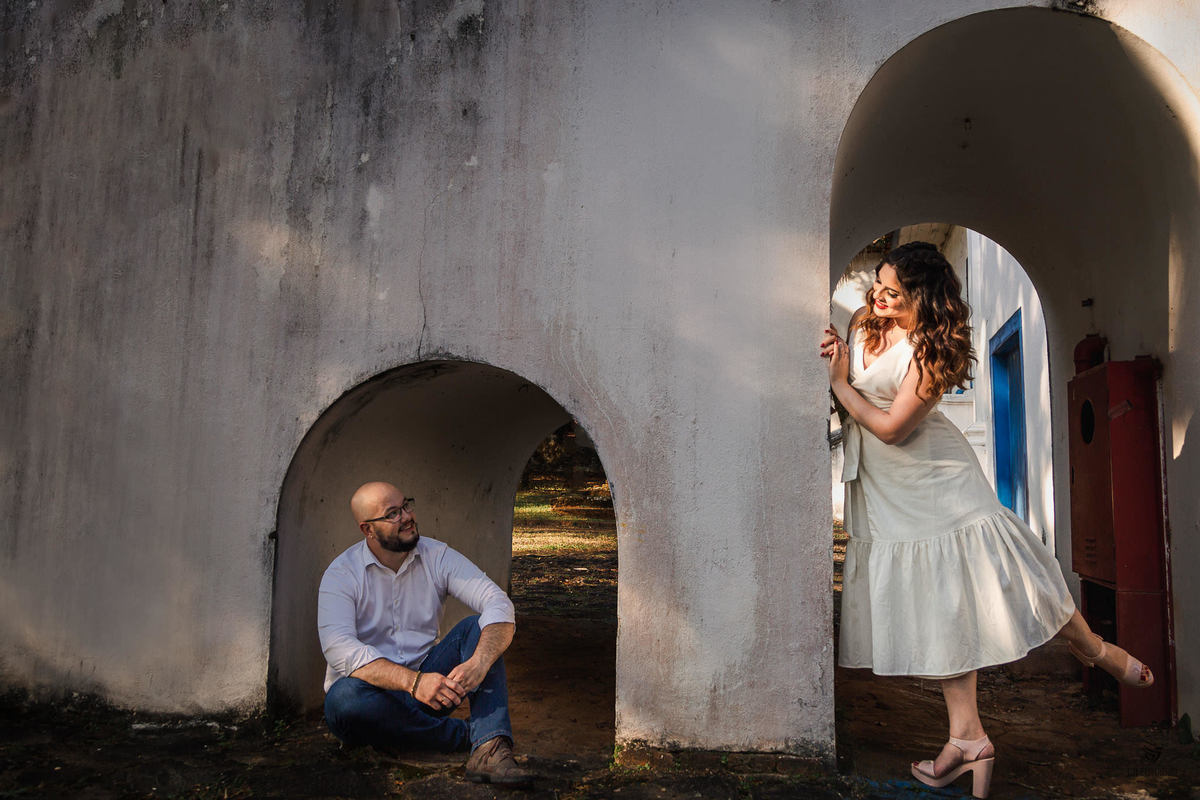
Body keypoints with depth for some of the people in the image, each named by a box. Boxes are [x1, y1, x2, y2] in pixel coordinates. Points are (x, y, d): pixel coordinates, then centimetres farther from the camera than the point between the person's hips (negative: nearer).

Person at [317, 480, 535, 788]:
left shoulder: (437, 556, -2)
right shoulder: (342, 574, -9)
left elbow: (499, 603, -14)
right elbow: (339, 649, -25)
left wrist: (478, 663, -34)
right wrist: (413, 682, -37)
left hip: (427, 678, 3)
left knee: (478, 627, -19)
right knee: (343, 699, -35)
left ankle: (490, 750, -35)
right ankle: (472, 735, -23)